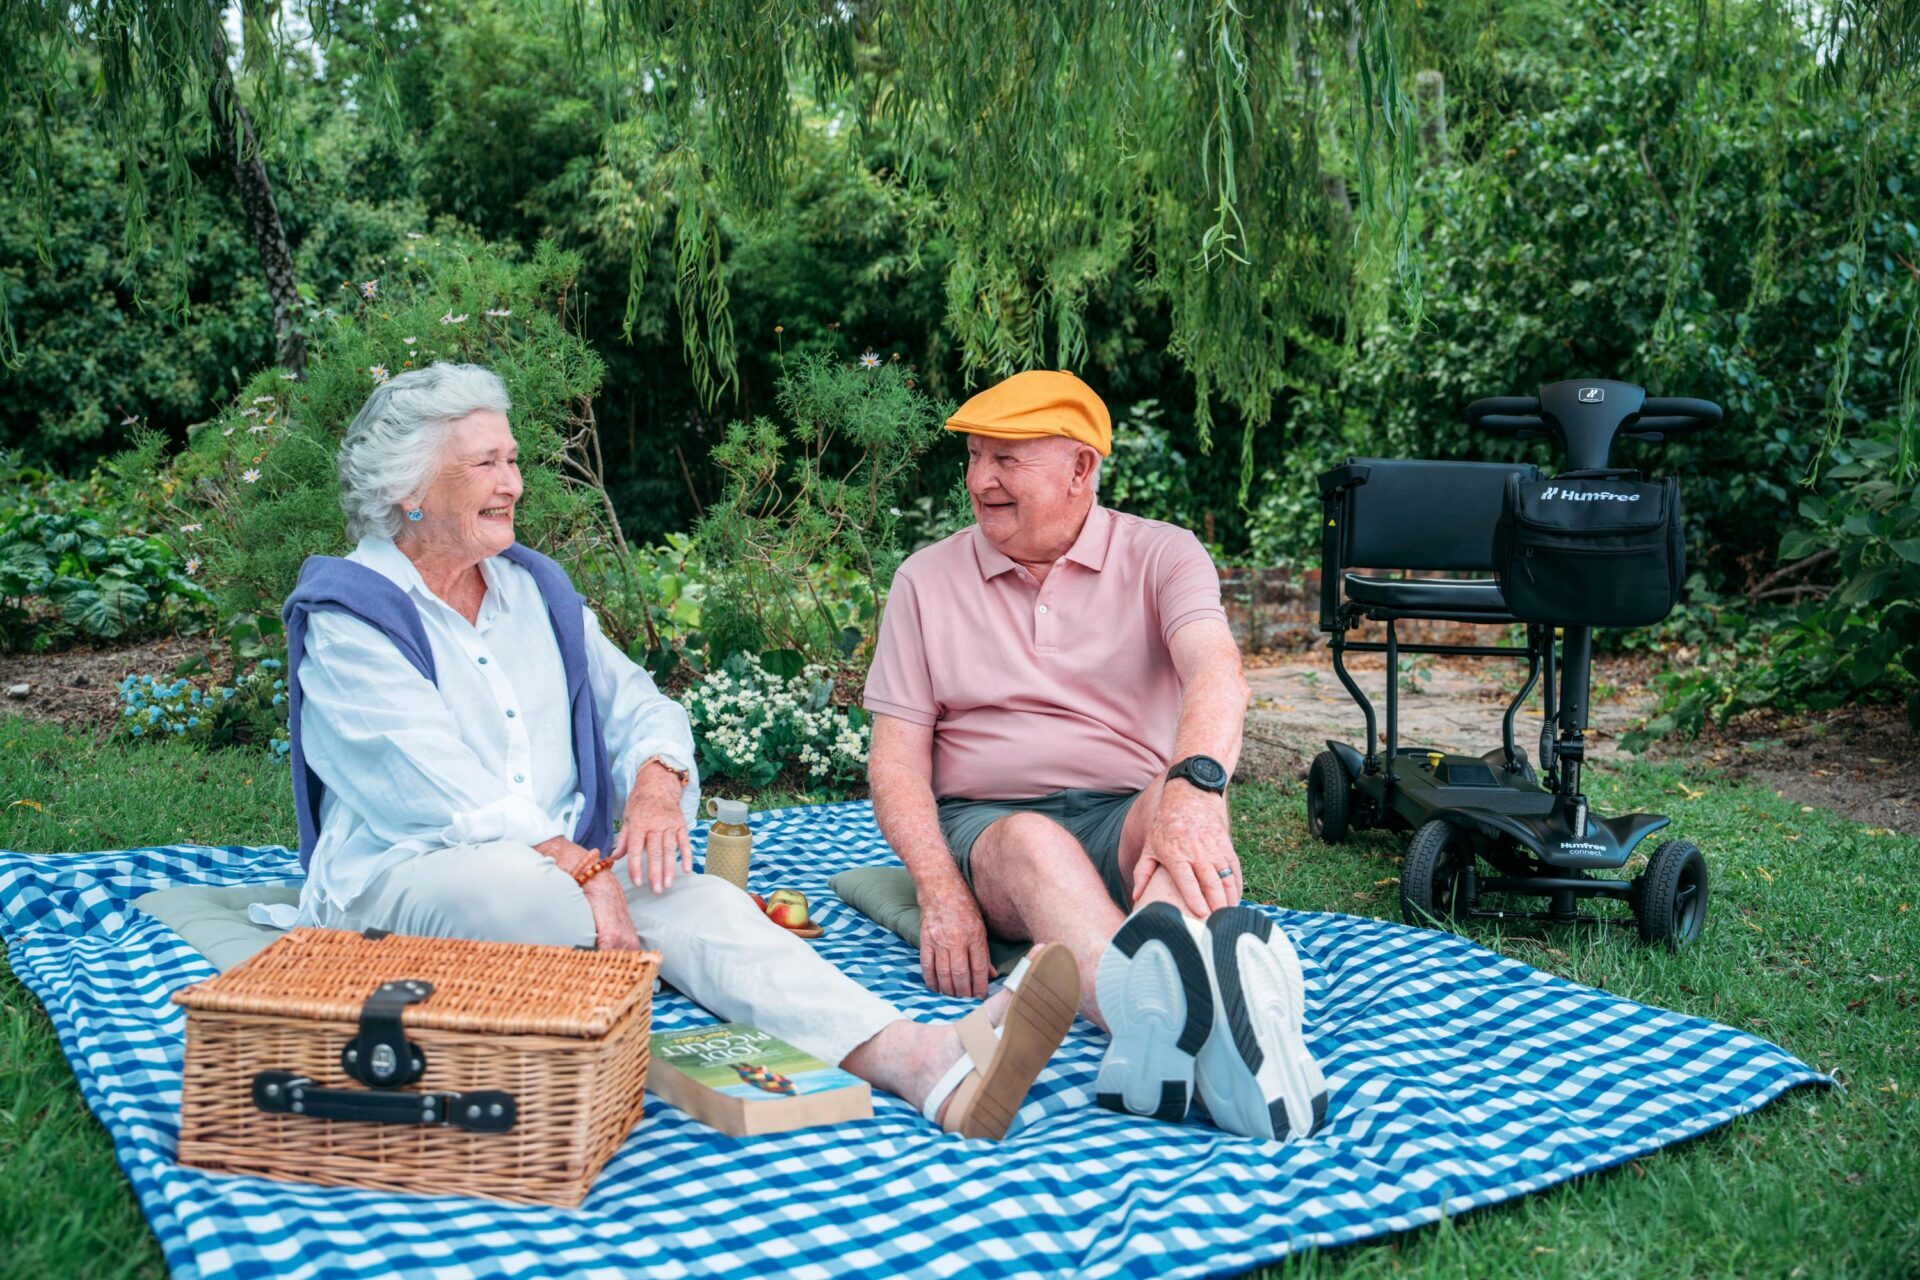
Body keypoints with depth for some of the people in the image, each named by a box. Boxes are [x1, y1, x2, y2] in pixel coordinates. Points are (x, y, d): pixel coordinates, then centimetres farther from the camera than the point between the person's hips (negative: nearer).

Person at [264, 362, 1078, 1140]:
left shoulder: (537, 591, 17)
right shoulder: (347, 621, -4)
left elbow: (636, 708, 13)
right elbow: (449, 796, -16)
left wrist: (657, 782, -10)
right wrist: (578, 869, -24)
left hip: (567, 870, 4)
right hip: (399, 881, -4)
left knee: (696, 898, -26)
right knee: (519, 884, -39)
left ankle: (924, 1062, -48)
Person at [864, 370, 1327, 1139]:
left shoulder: (1159, 556, 3)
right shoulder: (926, 579, 9)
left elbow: (1216, 673, -18)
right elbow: (896, 758, 2)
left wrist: (1194, 788, -41)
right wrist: (940, 890, -17)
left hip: (1128, 817, 0)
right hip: (985, 822, 0)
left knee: (1173, 805, -35)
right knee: (1032, 844, -36)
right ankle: (1172, 1014, -68)